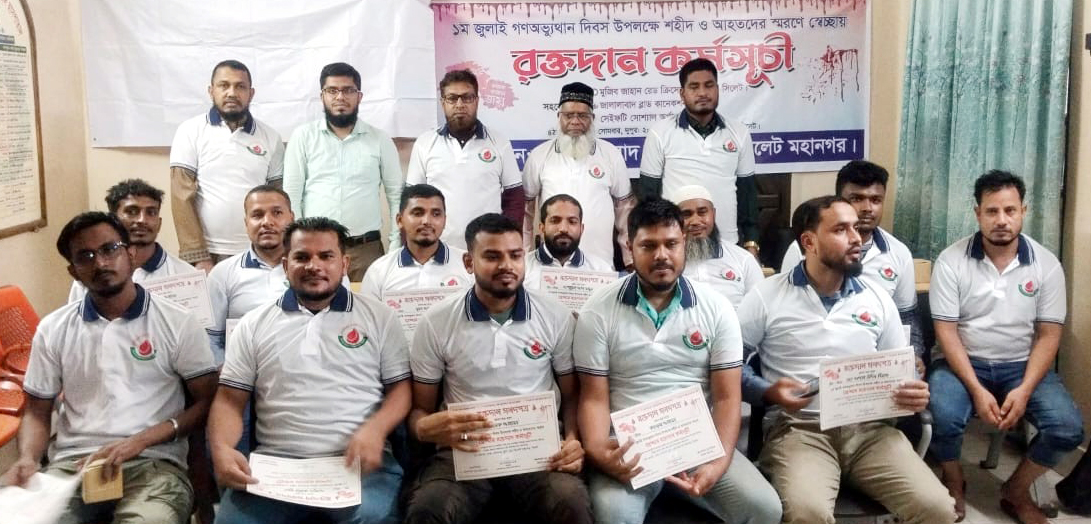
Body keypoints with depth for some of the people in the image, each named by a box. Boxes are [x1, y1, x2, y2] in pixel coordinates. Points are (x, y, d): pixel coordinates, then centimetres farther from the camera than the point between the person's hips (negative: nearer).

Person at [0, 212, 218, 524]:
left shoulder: (176, 323, 3)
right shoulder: (53, 329, 13)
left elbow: (206, 402, 2)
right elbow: (37, 413, 16)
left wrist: (140, 441, -12)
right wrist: (27, 459, -6)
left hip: (153, 463, -3)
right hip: (72, 464, 3)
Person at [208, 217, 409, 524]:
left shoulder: (378, 318, 10)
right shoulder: (254, 325, 13)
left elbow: (400, 388, 7)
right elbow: (230, 400, 11)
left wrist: (375, 429, -13)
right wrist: (222, 449, -9)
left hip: (358, 462, -1)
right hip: (275, 463, 2)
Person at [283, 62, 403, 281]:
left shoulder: (380, 140, 5)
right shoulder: (303, 136, 4)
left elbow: (397, 195, 8)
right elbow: (291, 195, 2)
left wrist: (396, 249, 1)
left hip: (366, 250, 0)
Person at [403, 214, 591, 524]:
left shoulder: (556, 317, 4)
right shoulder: (436, 323, 2)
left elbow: (572, 395, 13)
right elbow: (420, 408, 8)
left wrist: (573, 439, -10)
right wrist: (428, 427, -18)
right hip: (464, 449, 0)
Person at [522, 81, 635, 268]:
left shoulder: (611, 154, 3)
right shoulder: (539, 155, 3)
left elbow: (624, 206, 8)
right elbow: (527, 207, 9)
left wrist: (631, 258, 6)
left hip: (600, 263, 0)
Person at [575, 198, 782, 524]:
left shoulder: (716, 308, 3)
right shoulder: (599, 312, -1)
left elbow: (726, 397, 0)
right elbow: (594, 397, -2)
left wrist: (720, 462, -16)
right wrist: (598, 452, -22)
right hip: (628, 445, -2)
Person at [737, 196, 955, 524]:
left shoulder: (877, 299, 13)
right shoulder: (766, 297, 1)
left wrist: (913, 394, -4)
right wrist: (769, 393, -15)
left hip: (870, 428, 4)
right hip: (799, 429, -3)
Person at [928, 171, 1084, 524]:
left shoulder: (1047, 265, -3)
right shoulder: (951, 261, -9)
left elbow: (1048, 336, -3)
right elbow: (946, 332, -11)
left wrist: (1025, 390, -17)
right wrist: (977, 390, -21)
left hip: (1022, 366, 2)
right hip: (963, 363, -2)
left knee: (1068, 428, -21)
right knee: (943, 417, -31)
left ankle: (1016, 492, 8)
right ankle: (954, 484, 3)